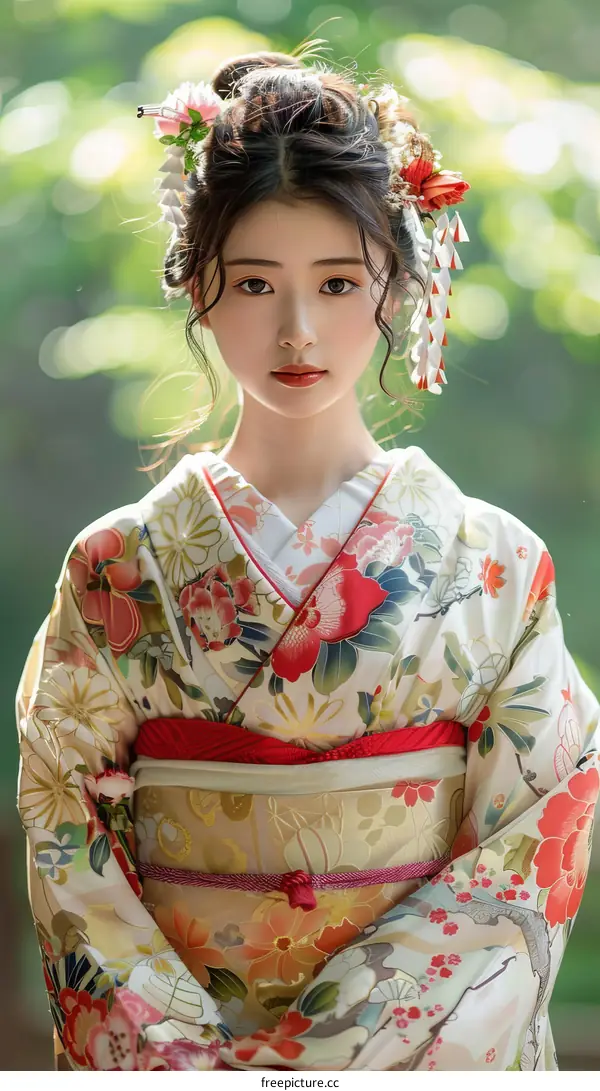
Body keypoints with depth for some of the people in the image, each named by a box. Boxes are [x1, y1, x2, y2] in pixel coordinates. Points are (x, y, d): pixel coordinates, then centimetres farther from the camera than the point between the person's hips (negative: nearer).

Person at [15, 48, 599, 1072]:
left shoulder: (496, 566, -5)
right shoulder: (120, 568, -4)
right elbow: (70, 848, -4)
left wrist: (319, 1051, -18)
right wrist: (182, 1056, -17)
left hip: (422, 1050, 0)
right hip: (183, 1037, 0)